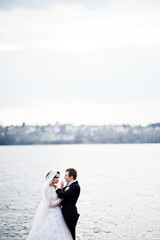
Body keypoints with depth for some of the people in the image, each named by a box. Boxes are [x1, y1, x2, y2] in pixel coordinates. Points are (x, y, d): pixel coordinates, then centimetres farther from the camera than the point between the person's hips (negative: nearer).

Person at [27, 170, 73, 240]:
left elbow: (58, 199, 8)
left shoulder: (54, 187, 9)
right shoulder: (48, 188, -16)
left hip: (55, 214, 8)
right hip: (50, 214, -8)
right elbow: (52, 204, -17)